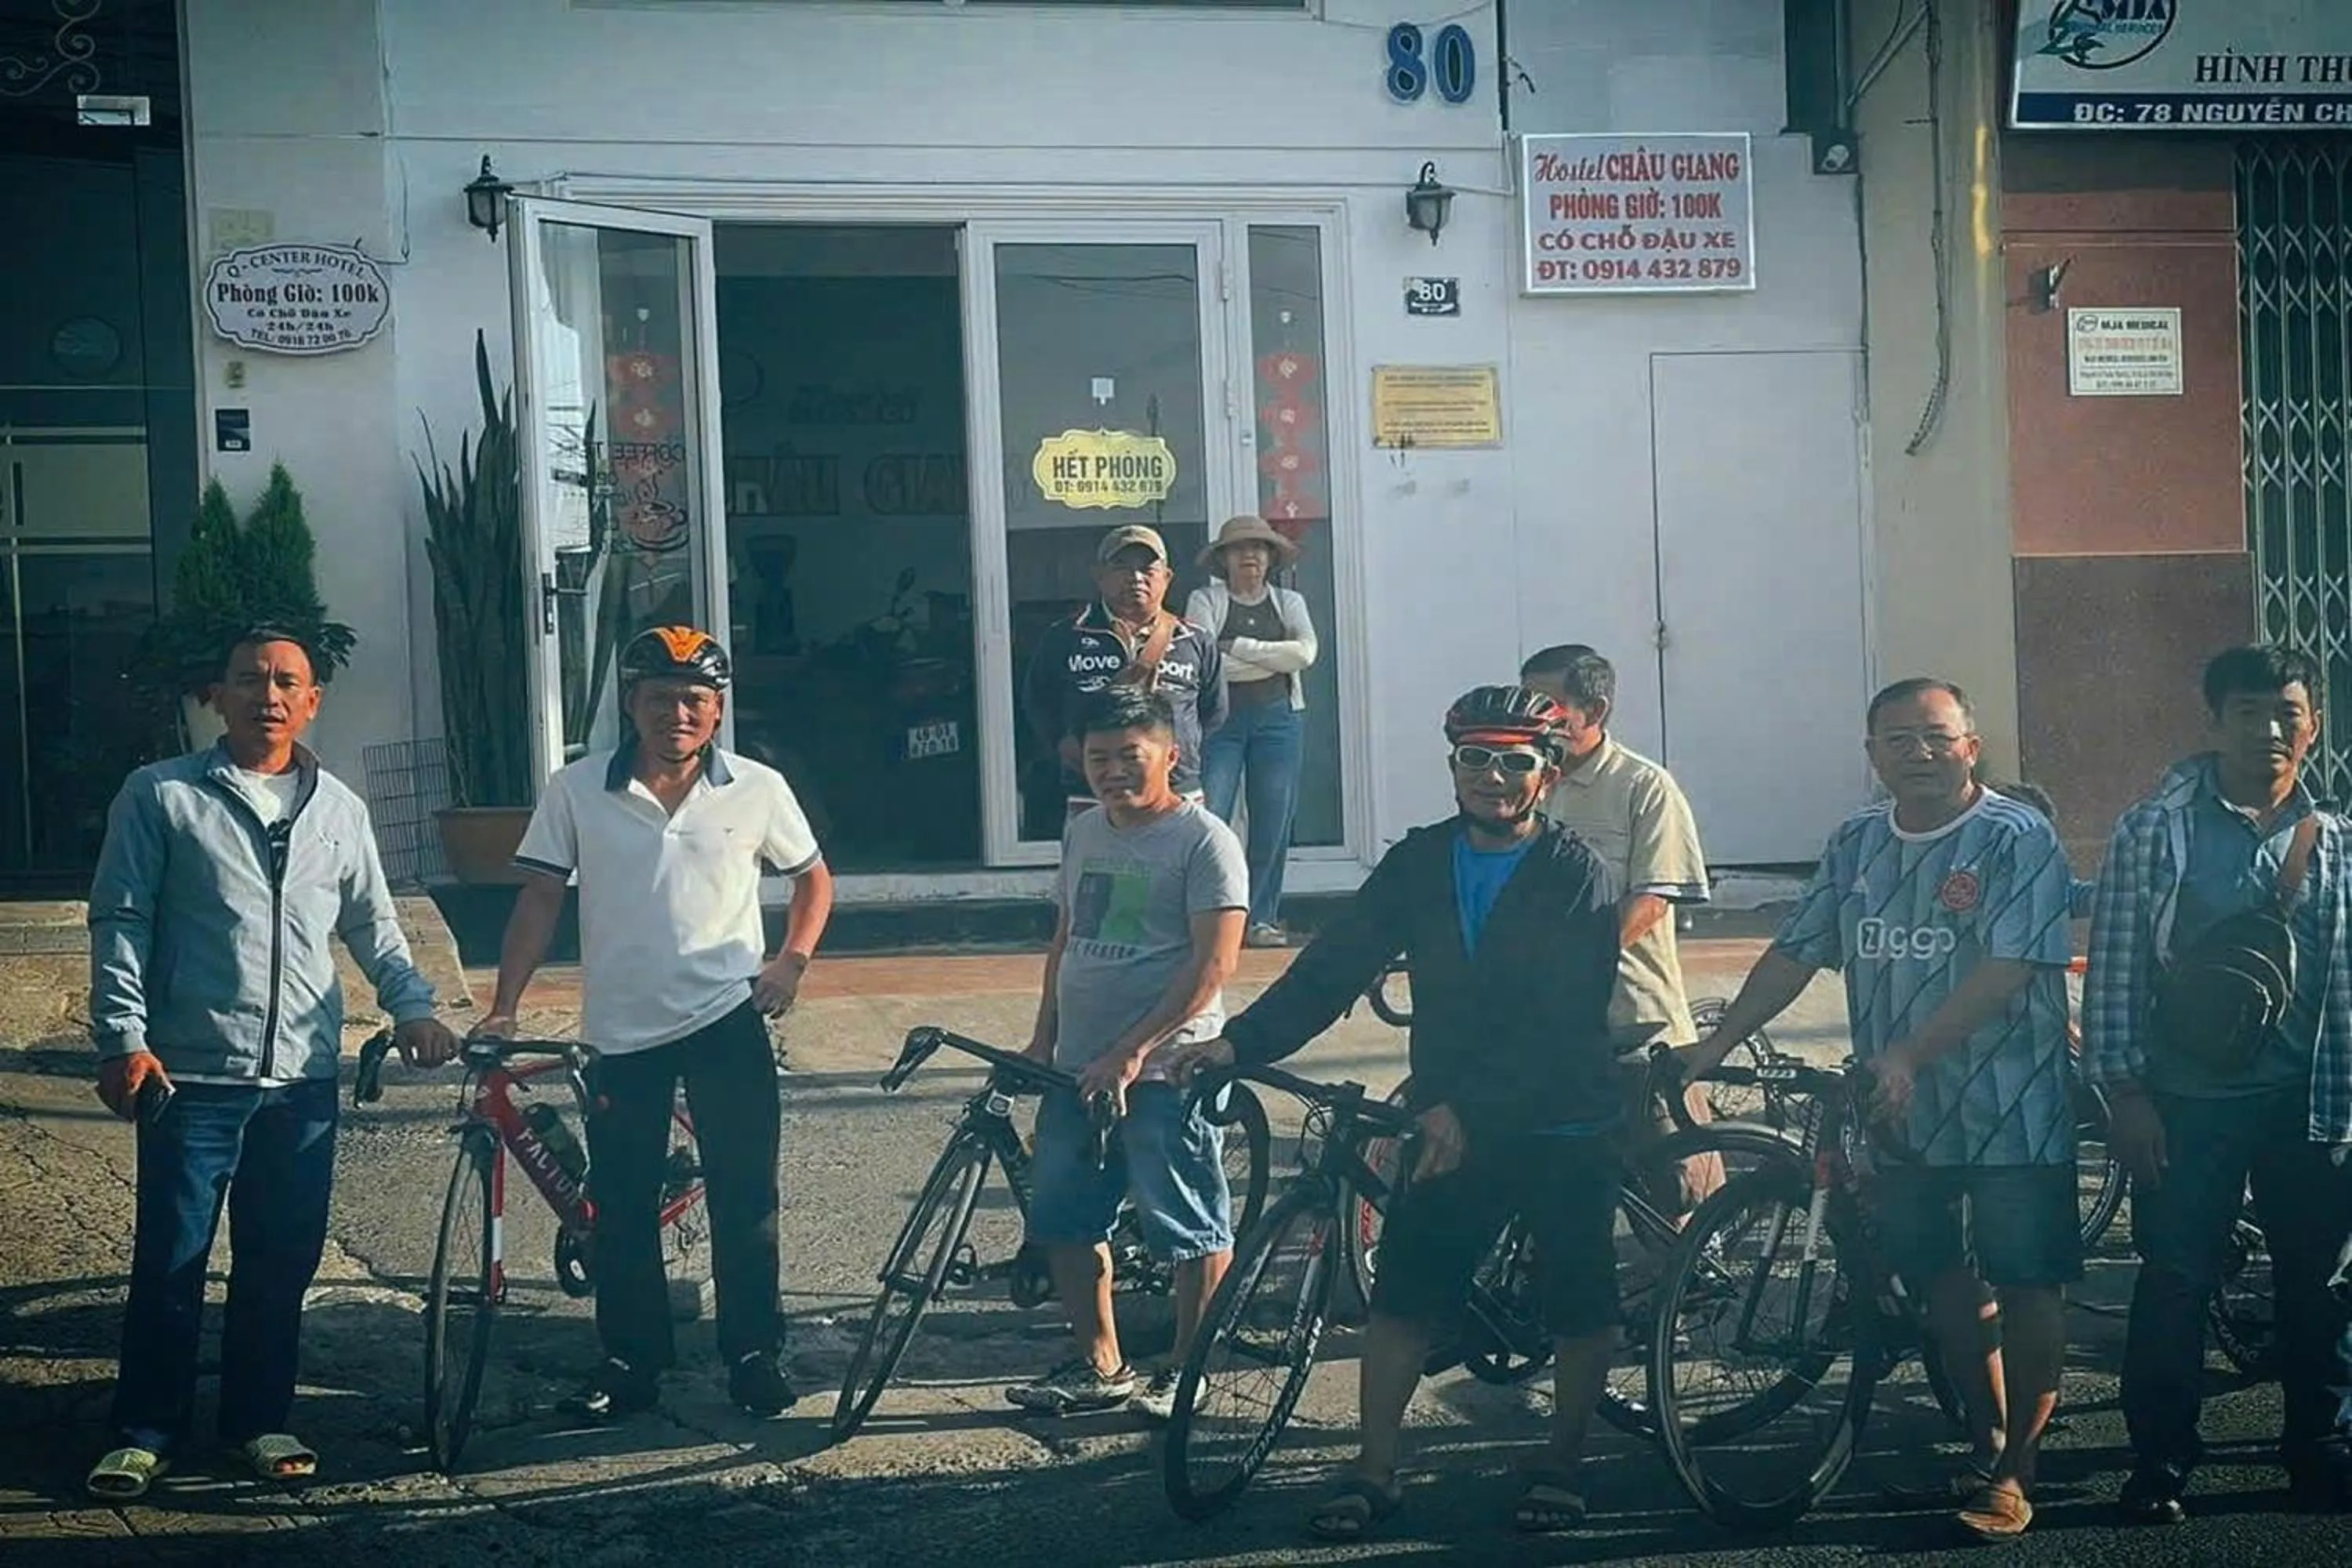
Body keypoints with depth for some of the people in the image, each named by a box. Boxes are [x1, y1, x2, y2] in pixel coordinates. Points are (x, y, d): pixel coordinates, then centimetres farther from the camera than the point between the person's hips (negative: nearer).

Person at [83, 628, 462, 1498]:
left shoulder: (338, 808, 12)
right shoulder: (162, 796, 0)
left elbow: (372, 924, 20)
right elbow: (120, 921, -1)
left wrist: (412, 1004, 5)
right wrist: (123, 1038, -9)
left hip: (304, 1076, 4)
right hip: (192, 1072, -4)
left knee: (282, 1261, 9)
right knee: (170, 1262, 0)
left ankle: (260, 1418, 22)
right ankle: (146, 1430, 10)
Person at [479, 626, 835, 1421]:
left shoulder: (757, 789, 0)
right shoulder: (577, 790, -2)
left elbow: (812, 877, 13)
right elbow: (541, 899, 0)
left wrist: (792, 960, -2)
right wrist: (503, 1008, -8)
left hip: (728, 1019, -1)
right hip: (621, 1030, 1)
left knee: (744, 1198, 2)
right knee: (621, 1207, 6)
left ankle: (755, 1353, 14)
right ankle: (630, 1361, 18)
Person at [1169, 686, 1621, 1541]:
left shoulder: (1578, 877, -10)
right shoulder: (1419, 863, 3)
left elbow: (1561, 1022, -18)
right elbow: (1334, 966, 0)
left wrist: (1466, 1109, -25)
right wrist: (1240, 1041, -11)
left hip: (1566, 1127, -3)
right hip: (1453, 1122, 3)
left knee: (1579, 1308, 7)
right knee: (1402, 1294, -2)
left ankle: (1563, 1464, 24)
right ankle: (1373, 1472, 5)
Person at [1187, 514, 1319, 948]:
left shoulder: (1289, 602, 13)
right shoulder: (1205, 601, 5)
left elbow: (1305, 651, -6)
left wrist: (1238, 647, -9)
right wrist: (1274, 660, -7)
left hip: (1279, 720, 3)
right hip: (1219, 718, -2)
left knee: (1273, 825, 2)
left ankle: (1262, 919, 10)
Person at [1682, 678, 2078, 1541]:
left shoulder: (2016, 839, -11)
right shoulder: (1856, 844, 8)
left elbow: (2008, 968, -20)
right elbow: (1795, 952, 10)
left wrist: (1908, 1055, -27)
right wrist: (1712, 1047, 3)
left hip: (2012, 1111, -6)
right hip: (1903, 1114, 6)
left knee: (2026, 1287, 0)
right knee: (1936, 1278, 13)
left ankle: (2016, 1468, 9)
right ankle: (1986, 1437, 29)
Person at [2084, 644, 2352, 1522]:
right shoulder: (2153, 833, -3)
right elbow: (2114, 971, -3)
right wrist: (2125, 1095, -7)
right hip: (2186, 1100, -2)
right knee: (2174, 1282, 2)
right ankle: (2159, 1463, 12)